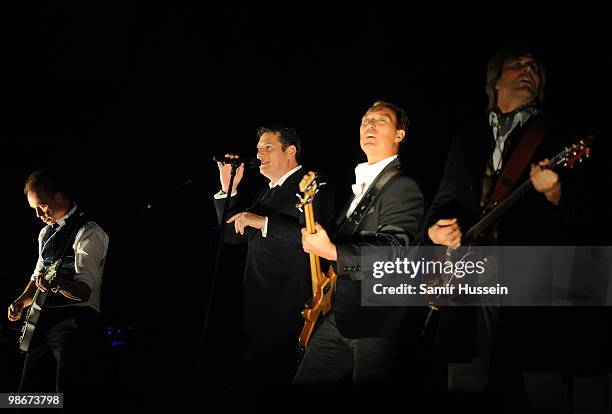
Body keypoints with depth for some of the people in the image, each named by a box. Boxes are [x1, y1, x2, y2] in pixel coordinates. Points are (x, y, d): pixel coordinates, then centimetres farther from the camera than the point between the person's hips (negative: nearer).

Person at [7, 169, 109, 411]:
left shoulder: (88, 234, -9)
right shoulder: (47, 232, 19)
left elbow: (84, 290, -18)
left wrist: (57, 284, -39)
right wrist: (22, 301, 8)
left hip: (75, 320, -9)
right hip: (45, 321, 9)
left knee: (68, 399, -18)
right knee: (30, 393, 8)